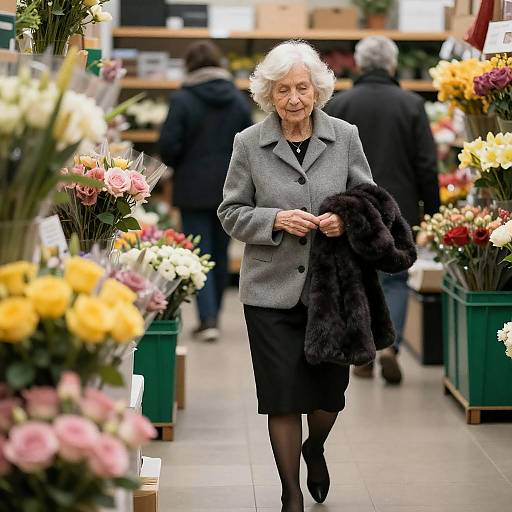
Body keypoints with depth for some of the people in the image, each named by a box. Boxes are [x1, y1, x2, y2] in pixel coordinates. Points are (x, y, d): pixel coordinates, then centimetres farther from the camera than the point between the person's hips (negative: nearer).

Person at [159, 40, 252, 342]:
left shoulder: (183, 100, -10)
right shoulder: (239, 99, 2)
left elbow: (168, 146, -12)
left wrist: (180, 165, 8)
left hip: (194, 188, -4)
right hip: (230, 188, 4)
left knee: (199, 253, -1)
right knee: (220, 252, 14)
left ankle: (208, 319, -12)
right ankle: (213, 314, 24)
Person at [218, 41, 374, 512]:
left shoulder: (345, 137, 0)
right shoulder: (249, 143, -2)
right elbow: (231, 213, 2)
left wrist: (347, 220, -14)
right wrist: (276, 220, -16)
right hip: (273, 290, -1)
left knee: (331, 390, 10)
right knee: (284, 397, 3)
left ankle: (315, 449, 45)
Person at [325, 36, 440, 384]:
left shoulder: (337, 105, -1)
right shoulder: (412, 104, -4)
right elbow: (427, 165, -4)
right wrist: (432, 211, 4)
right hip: (399, 210, -1)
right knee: (395, 279, 10)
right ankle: (390, 344, -8)